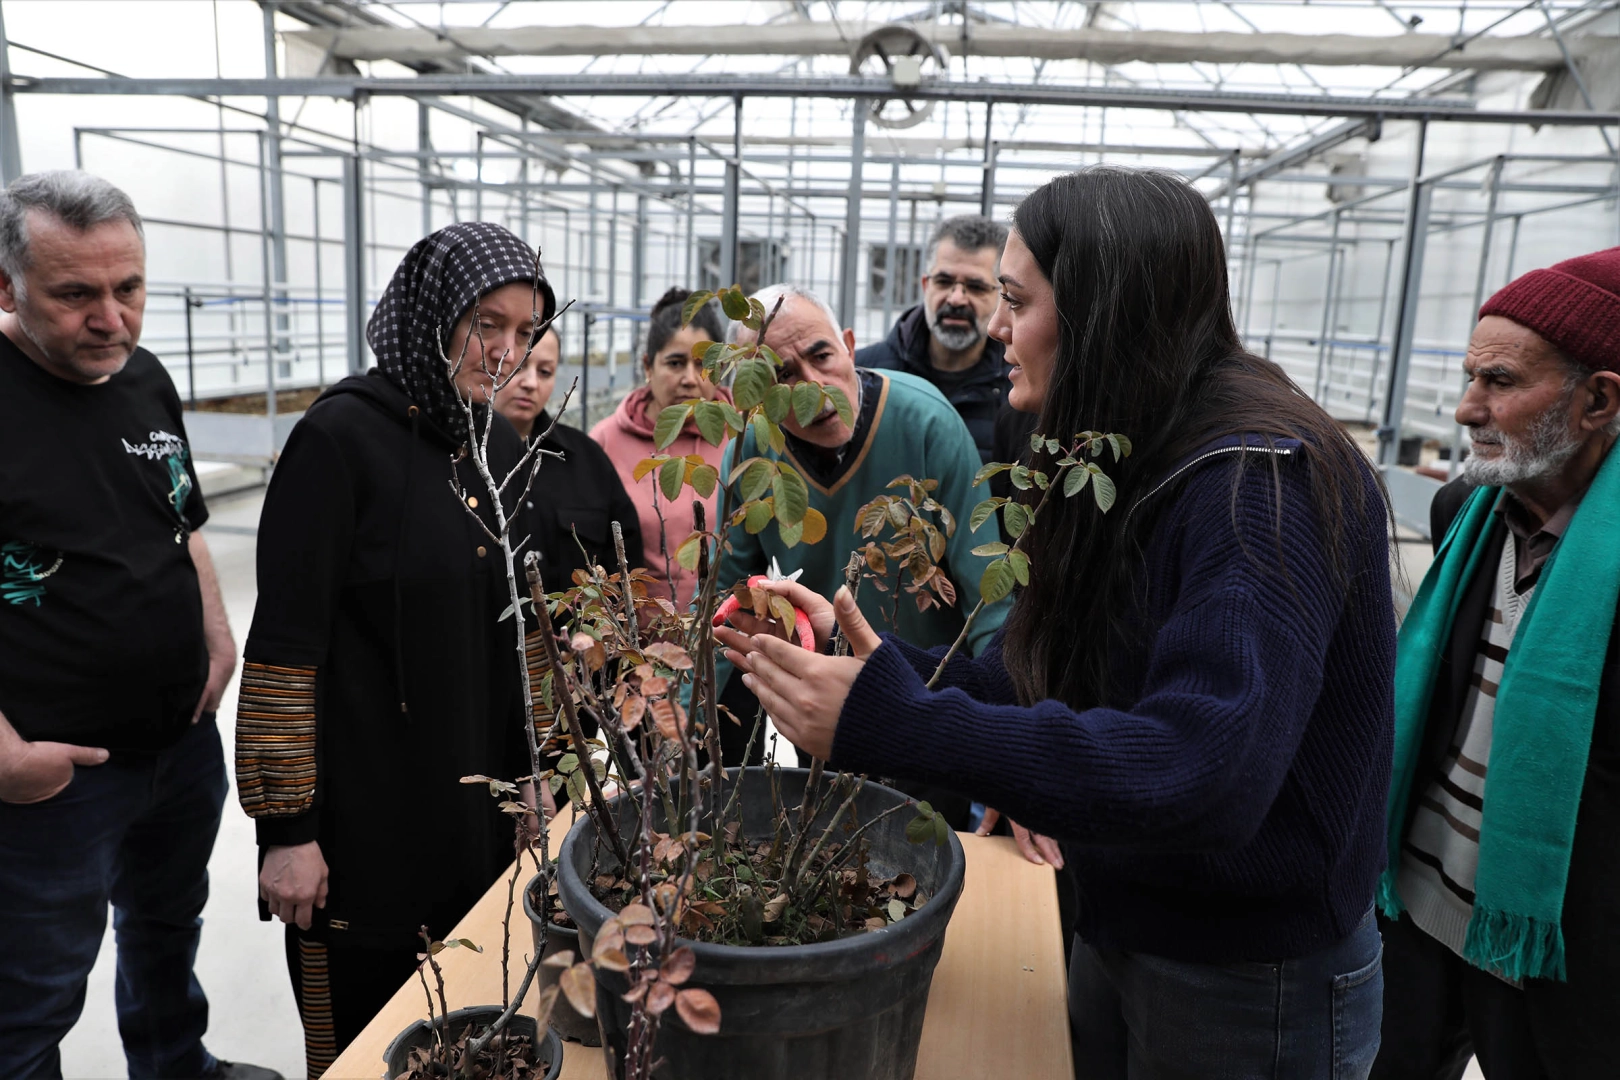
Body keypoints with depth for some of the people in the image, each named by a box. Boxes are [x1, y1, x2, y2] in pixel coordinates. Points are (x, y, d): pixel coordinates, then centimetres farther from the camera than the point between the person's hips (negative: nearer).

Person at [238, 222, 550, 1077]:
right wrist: (285, 826, -15)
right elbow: (284, 647, -16)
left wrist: (528, 773, 13)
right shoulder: (342, 436, -15)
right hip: (365, 810, -6)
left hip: (479, 802, 6)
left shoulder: (503, 444, 5)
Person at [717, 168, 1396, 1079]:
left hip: (1256, 984, -7)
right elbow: (1034, 684, 1)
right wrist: (859, 657, -7)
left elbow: (1202, 778, -36)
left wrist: (899, 726, -41)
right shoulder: (1124, 472, 2)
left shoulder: (1263, 481, -25)